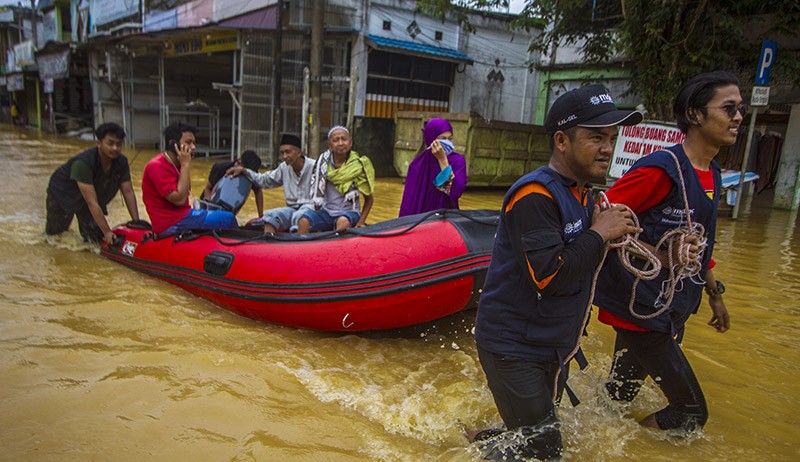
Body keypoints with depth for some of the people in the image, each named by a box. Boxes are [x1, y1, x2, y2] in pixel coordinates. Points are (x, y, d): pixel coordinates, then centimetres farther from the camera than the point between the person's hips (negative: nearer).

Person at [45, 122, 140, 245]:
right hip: (63, 192, -4)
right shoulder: (83, 163, -39)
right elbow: (92, 202, -39)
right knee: (54, 231, 11)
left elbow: (128, 192, -18)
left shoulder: (122, 162, -22)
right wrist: (107, 232, -38)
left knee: (96, 238, -1)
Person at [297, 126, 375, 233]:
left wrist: (361, 222, -9)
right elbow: (317, 193, 10)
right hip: (326, 211, 3)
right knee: (304, 221, -25)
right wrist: (317, 217, 3)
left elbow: (369, 199, 1)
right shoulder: (323, 162, 0)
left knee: (343, 221, -36)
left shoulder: (357, 166, -5)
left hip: (349, 212, -2)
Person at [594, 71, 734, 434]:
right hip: (641, 308, -9)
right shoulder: (663, 169, -19)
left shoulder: (712, 175, 11)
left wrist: (714, 293, 25)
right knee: (692, 412, -1)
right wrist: (661, 256, -28)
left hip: (672, 309, 9)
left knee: (620, 396, 20)